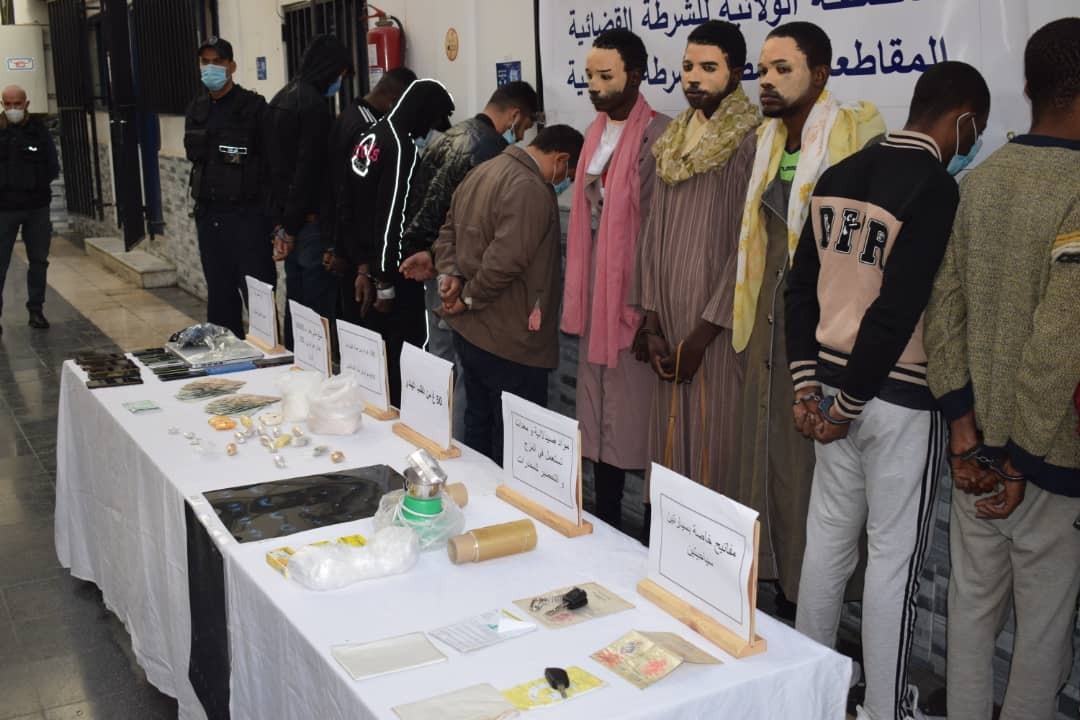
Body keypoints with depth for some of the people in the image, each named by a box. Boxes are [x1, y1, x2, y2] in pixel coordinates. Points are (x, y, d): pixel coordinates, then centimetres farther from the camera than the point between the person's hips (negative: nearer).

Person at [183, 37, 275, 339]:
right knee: (219, 292, 12)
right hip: (208, 213, 6)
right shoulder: (196, 109, 13)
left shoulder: (253, 106, -6)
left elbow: (271, 160, -10)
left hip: (247, 212, -6)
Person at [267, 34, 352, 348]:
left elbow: (278, 165, 15)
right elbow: (309, 171, -17)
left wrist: (281, 222, 12)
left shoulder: (282, 98, 15)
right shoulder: (314, 104, -14)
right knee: (319, 307, -5)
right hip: (310, 222, -9)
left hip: (288, 220, 9)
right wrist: (290, 226, -11)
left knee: (296, 301, 15)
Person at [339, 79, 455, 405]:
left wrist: (363, 267, 14)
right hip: (393, 273, -9)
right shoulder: (402, 146, -16)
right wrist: (386, 283, -17)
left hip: (367, 265, 9)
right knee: (400, 357, -3)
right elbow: (391, 218, -20)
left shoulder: (372, 137, 11)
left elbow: (354, 208, 13)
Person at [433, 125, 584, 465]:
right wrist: (469, 299, -13)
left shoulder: (483, 171, 12)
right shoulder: (531, 189, -20)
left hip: (469, 329, 10)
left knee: (479, 423, 21)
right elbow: (504, 261, -28)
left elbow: (449, 231, 17)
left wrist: (449, 272, 1)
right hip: (509, 340, -10)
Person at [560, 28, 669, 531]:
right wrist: (577, 297, 13)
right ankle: (604, 526, 25)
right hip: (595, 297, 8)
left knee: (635, 423, -2)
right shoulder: (595, 134, 14)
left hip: (633, 299, -7)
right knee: (599, 421, 13)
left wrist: (650, 304, -16)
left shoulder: (657, 135, -10)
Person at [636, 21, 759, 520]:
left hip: (716, 328, -6)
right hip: (668, 318, 6)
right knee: (667, 440, 11)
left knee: (711, 445, 0)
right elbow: (653, 231, 9)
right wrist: (652, 321, 1)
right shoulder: (671, 142, 11)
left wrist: (701, 334, -12)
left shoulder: (750, 143, -9)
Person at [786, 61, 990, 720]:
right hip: (902, 399, -7)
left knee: (829, 540, 17)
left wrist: (807, 382, 5)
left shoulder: (837, 177, 5)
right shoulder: (936, 188, -17)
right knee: (895, 557, 7)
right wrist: (846, 404, -13)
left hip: (834, 384, 7)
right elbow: (897, 312, -21)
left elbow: (801, 285, 6)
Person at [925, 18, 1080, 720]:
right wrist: (1024, 460, -14)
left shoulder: (979, 182, 1)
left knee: (971, 607, 18)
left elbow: (944, 312, 0)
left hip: (976, 450, 6)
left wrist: (965, 431, 0)